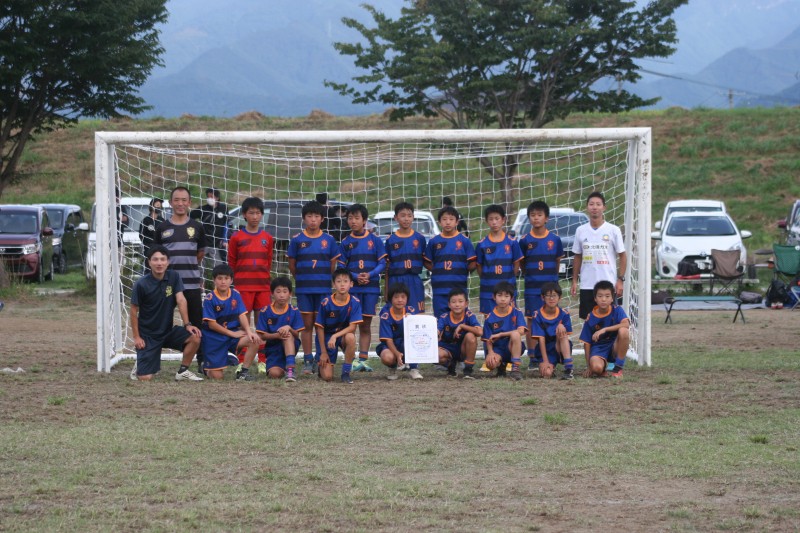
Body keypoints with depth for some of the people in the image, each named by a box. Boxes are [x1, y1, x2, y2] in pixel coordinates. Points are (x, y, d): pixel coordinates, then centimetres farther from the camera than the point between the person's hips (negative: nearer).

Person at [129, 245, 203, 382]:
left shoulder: (174, 277, -4)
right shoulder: (141, 284, -14)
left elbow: (181, 300, -10)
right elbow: (134, 311, -7)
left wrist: (187, 324, -20)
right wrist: (136, 337, -9)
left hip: (168, 331, 4)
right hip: (147, 335, -4)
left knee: (195, 337, -22)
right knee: (145, 378, -14)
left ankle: (183, 372, -1)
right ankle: (140, 365, 25)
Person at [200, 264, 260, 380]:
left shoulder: (235, 295, 1)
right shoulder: (210, 299, -13)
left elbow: (242, 315, -4)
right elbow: (211, 324, -13)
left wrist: (249, 331, -22)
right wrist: (232, 333, -13)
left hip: (233, 333, 4)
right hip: (214, 339, -4)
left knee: (254, 339, -26)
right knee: (217, 376, -7)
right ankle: (206, 366, 31)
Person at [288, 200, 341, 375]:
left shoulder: (329, 240, 4)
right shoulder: (297, 240, 2)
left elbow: (333, 265, 9)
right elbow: (292, 265, 7)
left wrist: (323, 279, 4)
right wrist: (302, 278, 4)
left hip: (324, 288, 0)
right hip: (303, 289, 0)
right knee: (307, 325, 2)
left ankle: (320, 360, 8)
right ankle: (307, 360, 6)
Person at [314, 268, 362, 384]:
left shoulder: (354, 302, -13)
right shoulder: (326, 303, -15)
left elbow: (352, 327, -17)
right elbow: (320, 328, -7)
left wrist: (335, 336, -32)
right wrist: (323, 352, -8)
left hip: (343, 335, 1)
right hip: (327, 337, -1)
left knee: (350, 337, -38)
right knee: (327, 377, -12)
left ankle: (346, 372, -18)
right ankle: (322, 364, 27)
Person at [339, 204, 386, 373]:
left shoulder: (375, 240, 4)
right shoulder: (346, 242, 5)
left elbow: (382, 263, 2)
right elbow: (341, 266, 4)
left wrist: (370, 275, -14)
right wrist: (355, 277, -13)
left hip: (371, 287, 0)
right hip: (351, 288, 0)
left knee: (366, 325, 5)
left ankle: (363, 359, 8)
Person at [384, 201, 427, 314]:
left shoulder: (420, 238, 5)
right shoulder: (391, 240, 5)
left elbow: (425, 261, 12)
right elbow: (387, 266, 8)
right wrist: (386, 292, 6)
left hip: (414, 282, 0)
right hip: (396, 282, 0)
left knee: (417, 314, -1)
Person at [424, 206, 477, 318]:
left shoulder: (464, 241, 3)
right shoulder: (434, 242, 7)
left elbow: (472, 264, 4)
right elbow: (427, 263, 11)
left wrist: (462, 271, -5)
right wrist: (437, 271, -1)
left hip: (459, 287, -1)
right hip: (439, 287, 1)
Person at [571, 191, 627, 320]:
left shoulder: (613, 230, -1)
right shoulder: (580, 231, 7)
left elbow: (622, 256, 1)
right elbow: (577, 257, 14)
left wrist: (620, 280, -7)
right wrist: (574, 281, 8)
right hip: (586, 285, 3)